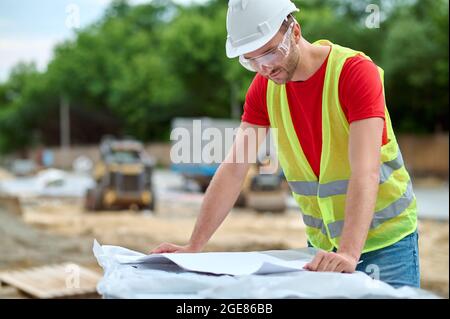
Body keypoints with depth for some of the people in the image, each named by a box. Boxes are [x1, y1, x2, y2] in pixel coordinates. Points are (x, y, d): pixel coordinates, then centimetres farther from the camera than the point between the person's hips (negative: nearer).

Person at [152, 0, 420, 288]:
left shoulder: (356, 71, -21)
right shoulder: (264, 86, -5)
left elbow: (365, 173, -31)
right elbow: (234, 169, -7)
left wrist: (349, 253, -42)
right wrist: (194, 247, -13)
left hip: (385, 239, -4)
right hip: (323, 242, 4)